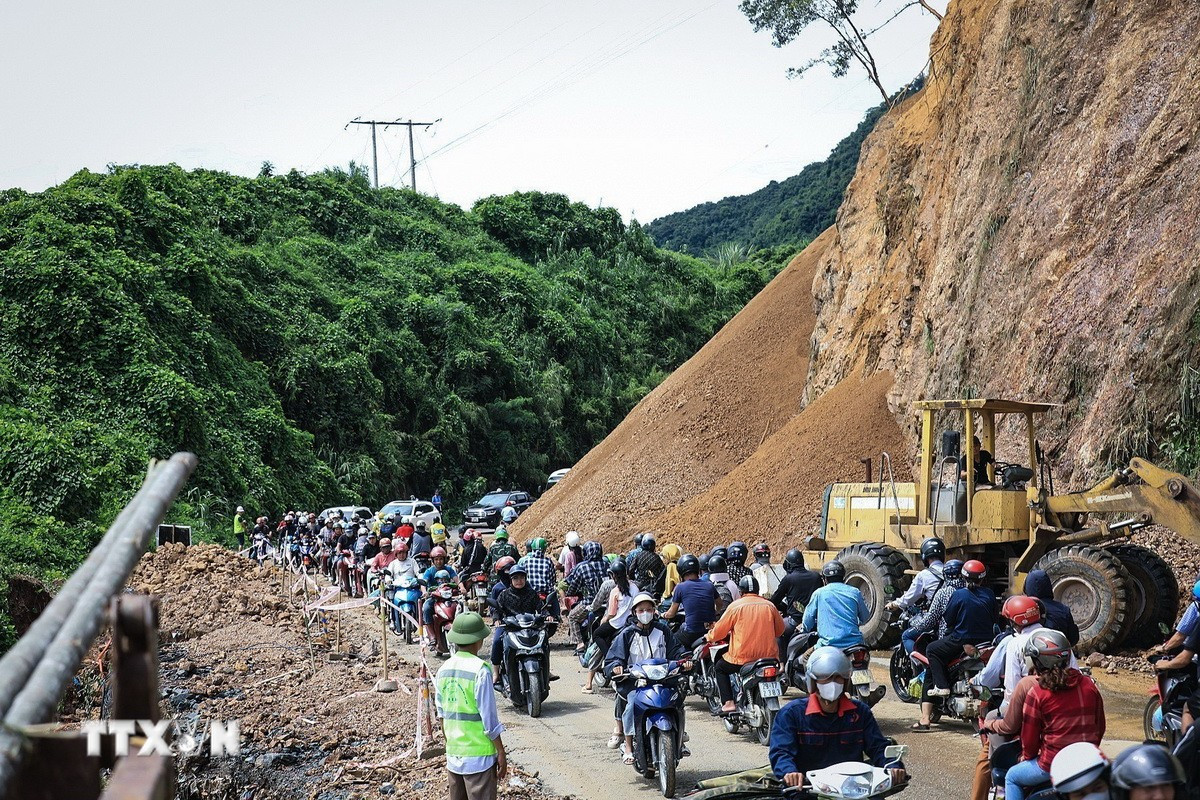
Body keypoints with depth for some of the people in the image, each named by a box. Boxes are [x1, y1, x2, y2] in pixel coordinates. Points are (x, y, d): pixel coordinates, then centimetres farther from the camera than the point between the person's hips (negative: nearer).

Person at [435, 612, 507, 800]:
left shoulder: (444, 669, 5)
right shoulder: (480, 670, -15)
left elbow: (442, 714, 12)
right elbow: (489, 718, -14)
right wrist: (501, 753, -6)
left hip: (453, 755, 7)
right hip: (479, 755, -7)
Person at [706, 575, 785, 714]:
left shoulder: (735, 606, -5)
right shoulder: (769, 606, 5)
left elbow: (719, 631, -1)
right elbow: (780, 629, 16)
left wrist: (708, 637, 21)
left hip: (742, 657, -4)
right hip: (769, 655, 4)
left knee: (719, 668, 21)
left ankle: (728, 703, 5)